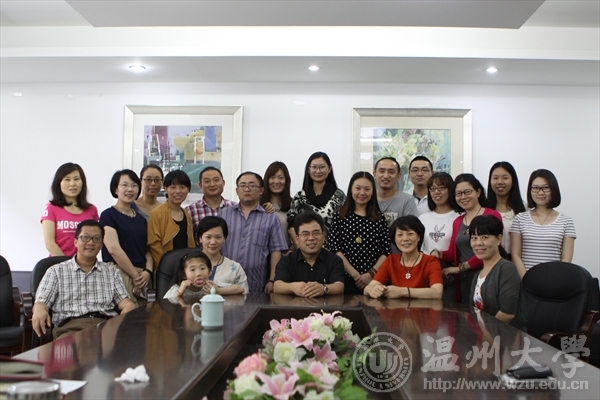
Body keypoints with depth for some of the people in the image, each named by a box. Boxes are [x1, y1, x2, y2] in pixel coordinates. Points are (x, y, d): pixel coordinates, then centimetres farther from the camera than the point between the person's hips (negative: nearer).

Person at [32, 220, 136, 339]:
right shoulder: (56, 271, 19)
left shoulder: (111, 271, 25)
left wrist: (129, 306, -11)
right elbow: (41, 301, 7)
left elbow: (123, 300, 15)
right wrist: (39, 309, -19)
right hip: (70, 326, -2)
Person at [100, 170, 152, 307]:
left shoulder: (141, 219, 19)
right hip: (119, 273, -6)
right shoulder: (108, 215, 0)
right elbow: (114, 249, -10)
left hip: (141, 277, 6)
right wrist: (136, 275, -10)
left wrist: (148, 271, -3)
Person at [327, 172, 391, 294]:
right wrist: (354, 274, -11)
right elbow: (333, 248, -5)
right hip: (345, 278, -1)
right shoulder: (340, 216, 3)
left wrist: (371, 274, -10)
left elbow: (387, 251, 2)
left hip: (374, 279, 1)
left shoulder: (380, 219, 6)